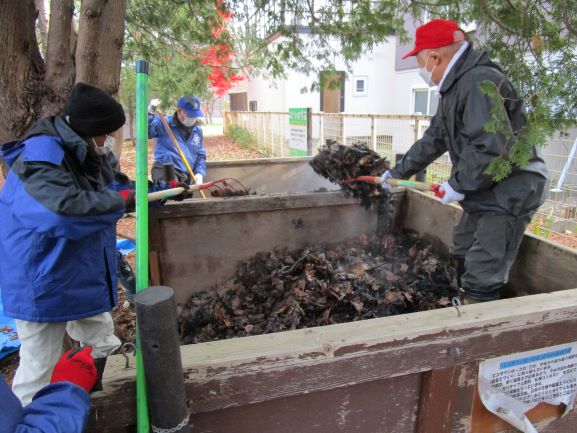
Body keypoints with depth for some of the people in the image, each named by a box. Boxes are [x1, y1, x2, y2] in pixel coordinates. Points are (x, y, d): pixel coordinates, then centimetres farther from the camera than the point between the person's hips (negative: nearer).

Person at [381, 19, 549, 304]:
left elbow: (491, 148, -32)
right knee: (462, 254, 22)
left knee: (482, 274, -8)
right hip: (485, 190, 11)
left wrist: (459, 185, -20)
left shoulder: (481, 82, -23)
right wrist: (399, 172, 19)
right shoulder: (453, 88, 11)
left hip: (511, 191, -11)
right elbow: (434, 139, 18)